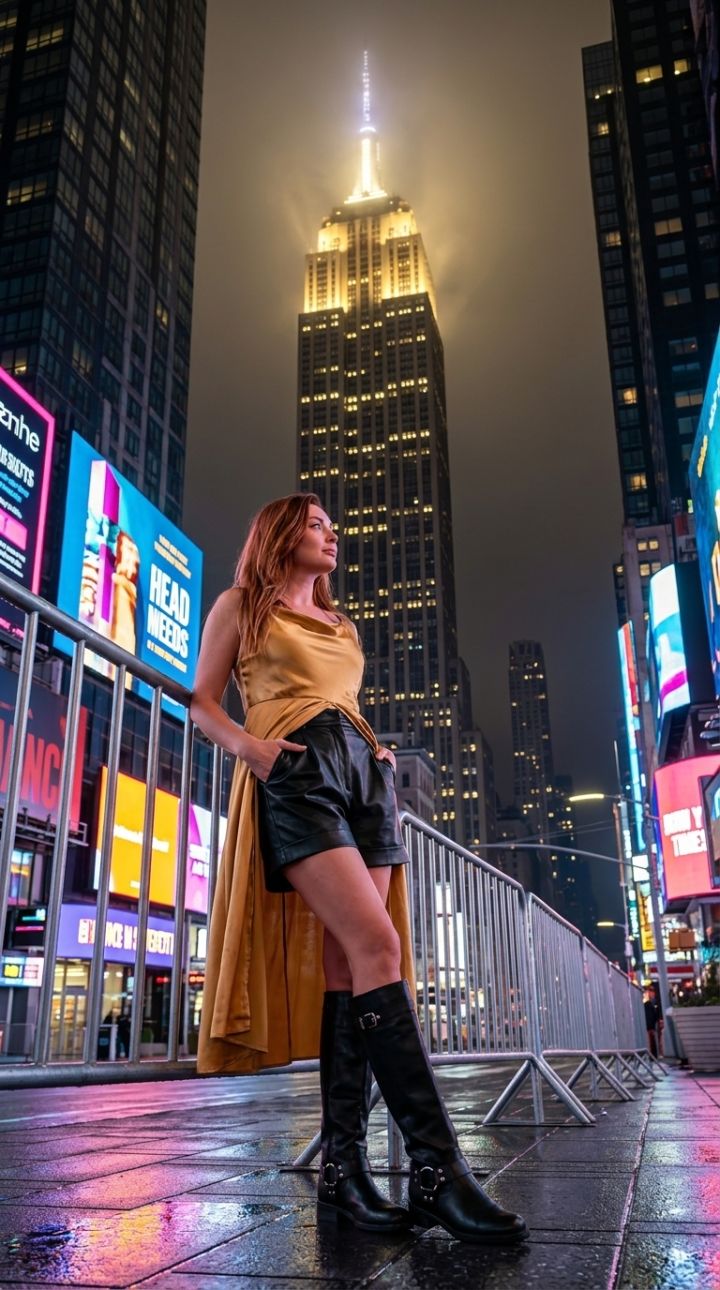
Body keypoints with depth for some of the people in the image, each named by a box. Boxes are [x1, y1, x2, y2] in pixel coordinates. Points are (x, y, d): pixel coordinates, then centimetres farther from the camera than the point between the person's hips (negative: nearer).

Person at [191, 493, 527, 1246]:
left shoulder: (341, 626, 30)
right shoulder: (241, 606, 14)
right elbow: (201, 703, 8)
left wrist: (381, 752, 11)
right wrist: (246, 744, -11)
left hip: (362, 775, 6)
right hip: (295, 774, -6)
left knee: (347, 962, -5)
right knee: (376, 946, -21)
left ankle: (342, 1167, -2)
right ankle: (436, 1167, -22)